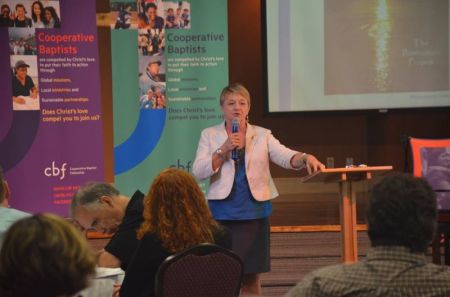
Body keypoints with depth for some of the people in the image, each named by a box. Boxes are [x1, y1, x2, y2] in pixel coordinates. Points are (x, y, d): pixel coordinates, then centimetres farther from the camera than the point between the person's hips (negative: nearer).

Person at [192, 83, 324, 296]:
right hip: (222, 213, -1)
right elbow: (198, 172, -6)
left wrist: (306, 158, -30)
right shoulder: (210, 135, 4)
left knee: (251, 275, 8)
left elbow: (285, 157, -9)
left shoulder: (262, 135, 6)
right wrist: (223, 150, -16)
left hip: (254, 212, 1)